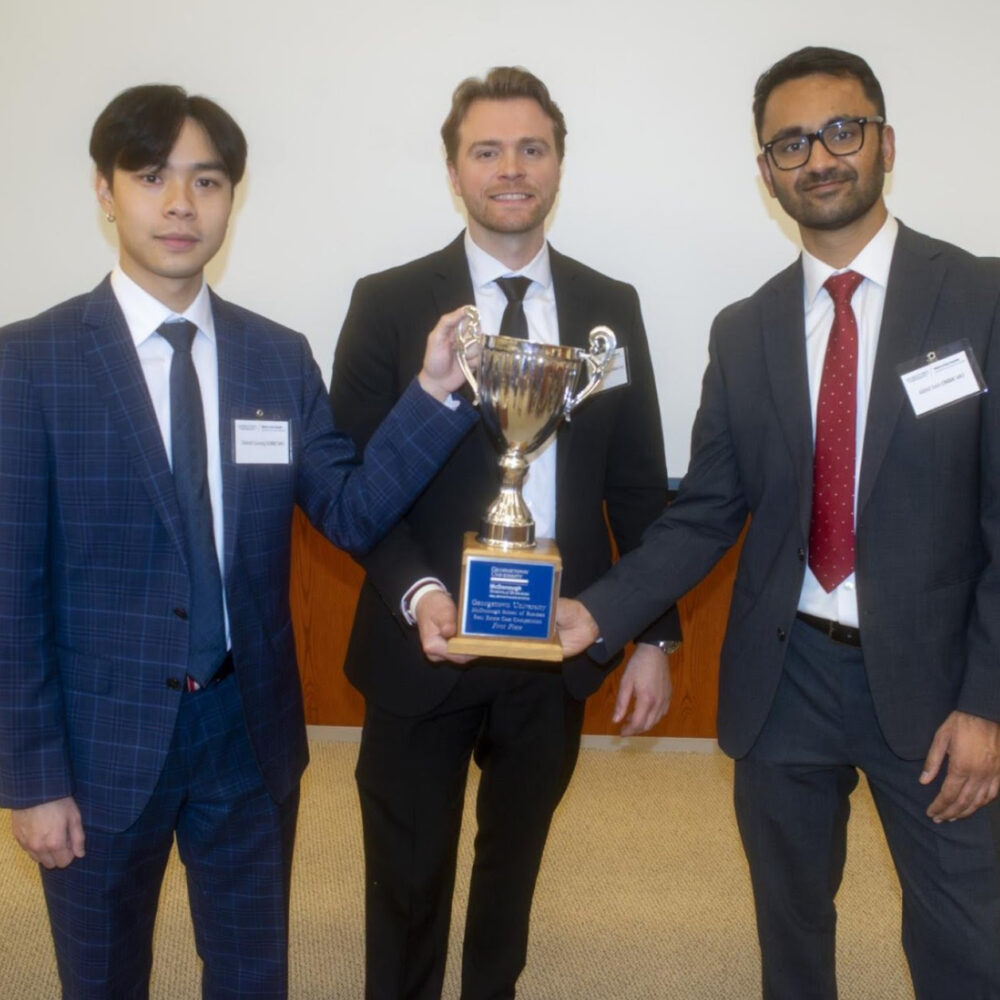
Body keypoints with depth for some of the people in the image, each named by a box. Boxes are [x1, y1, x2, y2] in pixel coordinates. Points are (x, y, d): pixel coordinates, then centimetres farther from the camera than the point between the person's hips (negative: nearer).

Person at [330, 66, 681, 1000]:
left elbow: (638, 485, 4)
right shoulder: (389, 303, -5)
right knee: (406, 880, 13)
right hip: (425, 644, -2)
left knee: (514, 858, 22)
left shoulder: (611, 307, 3)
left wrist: (654, 637, 3)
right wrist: (417, 593, -22)